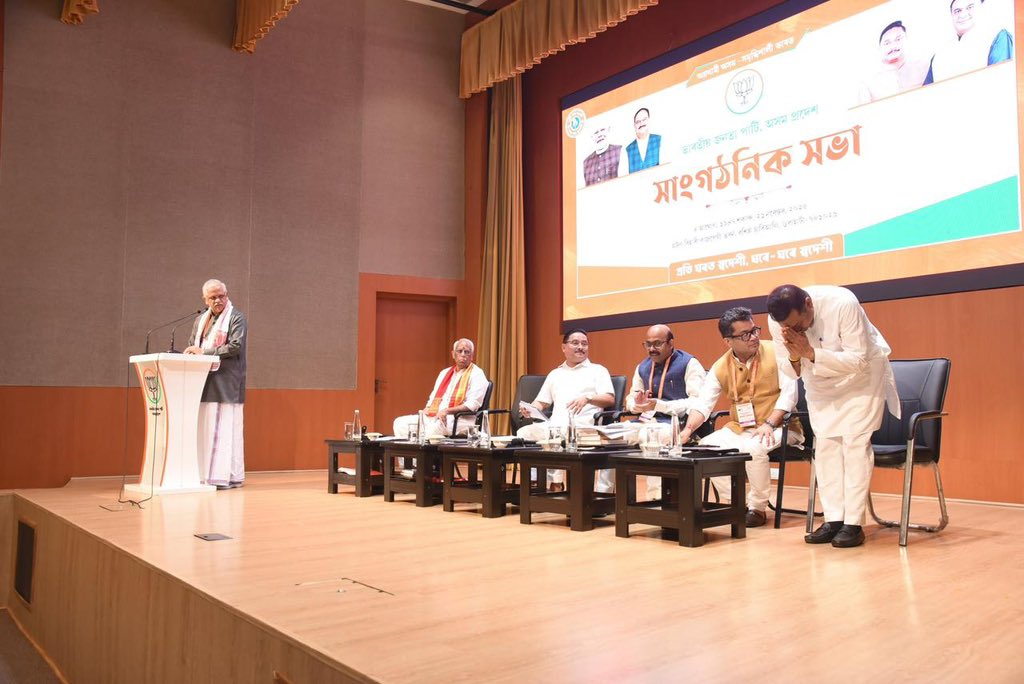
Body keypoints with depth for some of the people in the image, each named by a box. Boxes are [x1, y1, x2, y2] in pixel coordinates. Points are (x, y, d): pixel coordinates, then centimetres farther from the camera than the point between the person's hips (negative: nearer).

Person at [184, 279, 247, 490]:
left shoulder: (236, 318, -1)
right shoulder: (200, 321, 20)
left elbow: (235, 346, -12)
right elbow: (192, 347, 22)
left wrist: (204, 351, -14)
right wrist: (190, 352, -1)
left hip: (226, 382, -6)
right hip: (204, 381, 6)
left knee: (223, 428, -7)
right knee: (205, 428, 3)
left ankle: (225, 476, -5)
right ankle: (206, 475, 8)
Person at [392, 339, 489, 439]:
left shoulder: (477, 375, 0)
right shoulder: (445, 372, 23)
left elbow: (472, 404, -11)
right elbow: (432, 397, 26)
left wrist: (447, 411, -20)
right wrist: (427, 408, 3)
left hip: (459, 419, -7)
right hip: (433, 416, 7)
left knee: (435, 426, -40)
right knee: (400, 423, -8)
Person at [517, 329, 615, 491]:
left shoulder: (597, 370, 15)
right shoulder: (555, 374, 28)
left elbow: (610, 399, 0)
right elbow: (541, 402, 25)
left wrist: (587, 398, -19)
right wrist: (530, 409, 1)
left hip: (582, 426, -5)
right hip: (554, 425, 5)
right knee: (524, 433, -22)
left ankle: (556, 484, -23)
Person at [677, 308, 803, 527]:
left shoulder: (776, 352, -8)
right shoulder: (720, 367, 2)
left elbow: (789, 392, -12)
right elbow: (703, 403, -1)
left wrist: (769, 424, -23)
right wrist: (688, 429, -19)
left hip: (778, 428, -4)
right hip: (738, 430, 5)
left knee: (753, 448, -33)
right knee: (706, 447, -15)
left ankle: (757, 508, -10)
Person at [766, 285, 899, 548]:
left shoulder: (842, 304, -34)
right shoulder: (777, 321, -21)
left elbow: (857, 360, -32)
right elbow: (789, 371, -11)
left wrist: (810, 352, -40)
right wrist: (794, 357, -34)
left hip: (861, 373, -4)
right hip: (820, 380, 4)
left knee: (855, 442, -11)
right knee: (825, 445, -1)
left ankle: (853, 523, -8)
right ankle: (833, 520, 4)